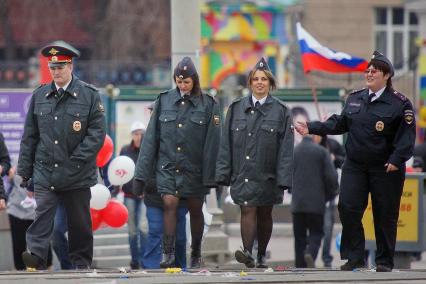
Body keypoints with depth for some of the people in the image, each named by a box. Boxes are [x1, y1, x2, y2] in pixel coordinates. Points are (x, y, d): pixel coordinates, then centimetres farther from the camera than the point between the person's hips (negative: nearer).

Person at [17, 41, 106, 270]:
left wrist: (77, 159, -14)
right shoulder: (39, 96, 8)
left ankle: (81, 264, 18)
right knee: (42, 213, -14)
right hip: (45, 171, 1)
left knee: (79, 222, 7)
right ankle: (35, 256, -22)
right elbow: (29, 136, 11)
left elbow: (97, 133, -5)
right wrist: (24, 170, 8)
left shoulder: (89, 95, -1)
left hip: (77, 174, -1)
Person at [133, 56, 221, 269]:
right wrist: (141, 173, -1)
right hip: (167, 166, 0)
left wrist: (210, 177, -6)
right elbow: (150, 138, 3)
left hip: (194, 169, 0)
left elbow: (212, 142, -2)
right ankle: (168, 254, -18)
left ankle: (196, 254, 25)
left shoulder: (208, 105, -2)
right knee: (169, 203, -17)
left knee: (195, 210, 9)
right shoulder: (164, 101, 3)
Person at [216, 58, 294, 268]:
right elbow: (226, 143, 7)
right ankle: (247, 253, -22)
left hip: (267, 174, 0)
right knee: (247, 211, -12)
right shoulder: (236, 108, 7)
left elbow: (286, 147, -2)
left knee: (264, 214, 9)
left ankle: (262, 256, 21)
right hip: (242, 171, 0)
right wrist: (223, 172, 1)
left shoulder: (281, 111, 1)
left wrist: (284, 178, -8)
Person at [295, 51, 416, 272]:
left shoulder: (399, 104, -7)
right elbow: (339, 124, 17)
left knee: (385, 215, 2)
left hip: (385, 168, -4)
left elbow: (407, 136, -11)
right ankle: (354, 257, 3)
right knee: (348, 208, -6)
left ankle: (384, 261, 13)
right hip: (355, 166, 4)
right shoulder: (355, 99, 10)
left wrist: (396, 160, -22)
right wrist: (312, 128, 8)